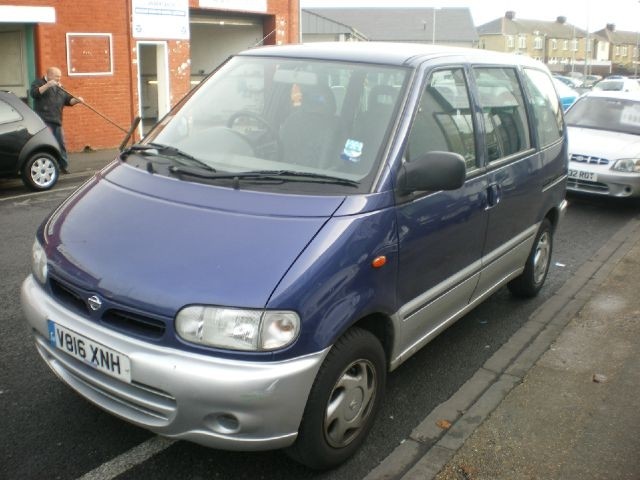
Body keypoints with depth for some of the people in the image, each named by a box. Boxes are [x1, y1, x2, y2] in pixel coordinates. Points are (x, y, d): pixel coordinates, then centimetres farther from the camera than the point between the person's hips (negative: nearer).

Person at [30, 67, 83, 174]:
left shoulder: (59, 87, 23)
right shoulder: (39, 82, 2)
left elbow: (68, 100, 18)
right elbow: (33, 93, -15)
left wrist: (76, 100, -3)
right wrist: (47, 85, -22)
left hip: (56, 121, 7)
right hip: (44, 121, -7)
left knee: (61, 144, 8)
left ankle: (64, 167, 15)